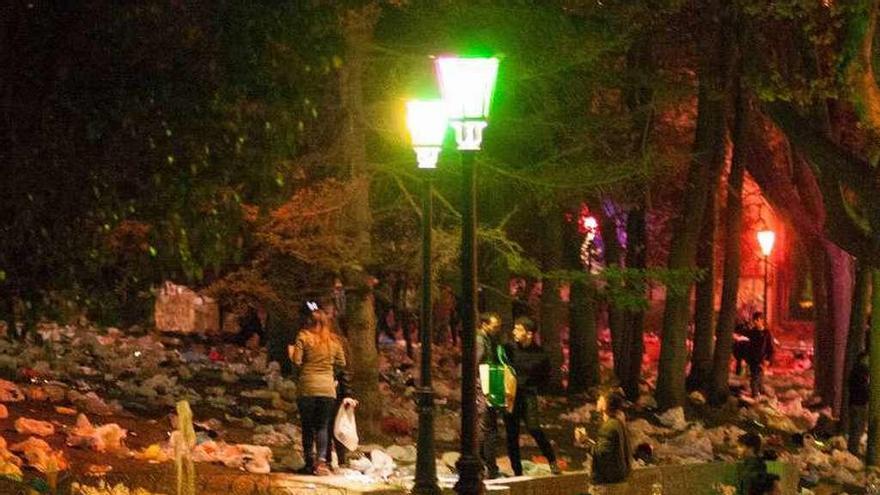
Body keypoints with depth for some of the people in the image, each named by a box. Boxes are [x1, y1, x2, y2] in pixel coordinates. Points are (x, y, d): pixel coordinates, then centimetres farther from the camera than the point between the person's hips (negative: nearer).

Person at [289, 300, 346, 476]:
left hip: (307, 388, -2)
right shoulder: (333, 340, 5)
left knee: (308, 427, 9)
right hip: (327, 388, 2)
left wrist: (291, 351, 8)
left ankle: (310, 462, 11)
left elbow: (297, 361, -11)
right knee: (322, 426, 7)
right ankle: (321, 460, -7)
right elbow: (341, 363, 9)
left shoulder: (303, 337, -6)